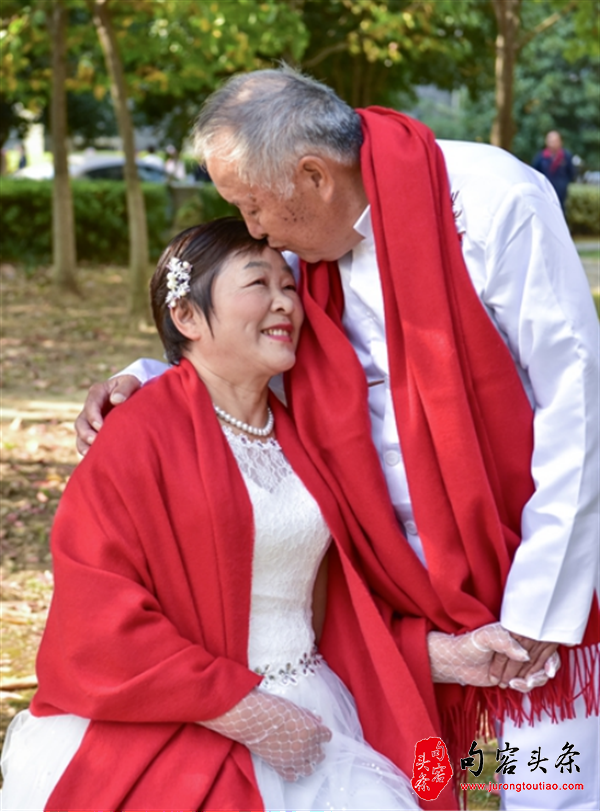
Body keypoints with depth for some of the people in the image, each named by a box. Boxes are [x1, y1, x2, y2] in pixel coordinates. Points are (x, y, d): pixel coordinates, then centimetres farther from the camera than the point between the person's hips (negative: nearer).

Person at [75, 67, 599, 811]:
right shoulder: (317, 237, 1)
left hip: (533, 577, -5)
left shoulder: (495, 204, -18)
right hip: (403, 579, 6)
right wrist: (145, 381, -1)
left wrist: (538, 602, -16)